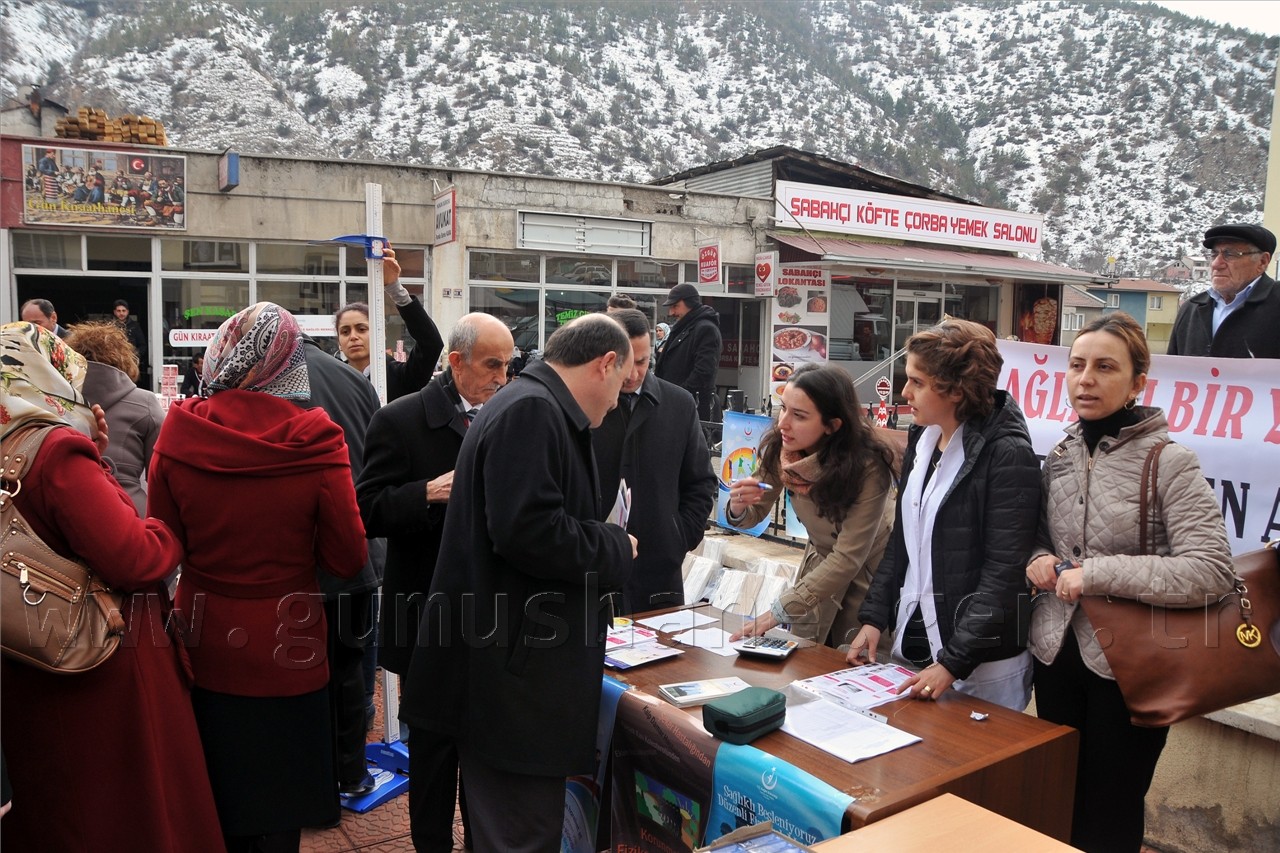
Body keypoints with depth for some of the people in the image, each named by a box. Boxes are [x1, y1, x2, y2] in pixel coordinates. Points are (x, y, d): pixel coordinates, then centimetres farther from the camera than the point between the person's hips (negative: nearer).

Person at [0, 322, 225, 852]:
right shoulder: (60, 453, -23)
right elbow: (132, 558, -27)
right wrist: (174, 531, -9)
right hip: (109, 674, -8)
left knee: (50, 807, 25)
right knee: (133, 808, 9)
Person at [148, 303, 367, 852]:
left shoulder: (178, 433, -13)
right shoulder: (315, 440, -19)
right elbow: (347, 559, -12)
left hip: (205, 645, 3)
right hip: (285, 652, -2)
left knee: (215, 806, 23)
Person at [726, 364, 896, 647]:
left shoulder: (867, 467, -31)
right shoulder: (779, 449, -17)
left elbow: (848, 558, -29)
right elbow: (755, 514, -3)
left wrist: (778, 612, -31)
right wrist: (739, 507, -28)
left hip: (867, 572, -4)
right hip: (821, 561, 4)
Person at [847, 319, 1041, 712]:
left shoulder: (1007, 454, -16)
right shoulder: (921, 440, 6)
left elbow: (1004, 572, -18)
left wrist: (953, 663, -20)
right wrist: (873, 618, 4)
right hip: (909, 646, 7)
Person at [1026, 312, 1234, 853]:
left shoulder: (1169, 462, -13)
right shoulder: (1060, 456, 4)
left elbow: (1212, 571, -22)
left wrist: (1098, 574, -23)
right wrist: (1039, 559, -4)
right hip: (1056, 653, 5)